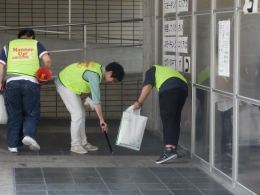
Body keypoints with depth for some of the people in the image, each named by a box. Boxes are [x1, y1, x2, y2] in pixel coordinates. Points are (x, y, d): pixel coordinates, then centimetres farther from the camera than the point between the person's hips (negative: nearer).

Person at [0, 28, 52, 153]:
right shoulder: (36, 44, 14)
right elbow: (47, 60, -3)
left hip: (12, 82, 2)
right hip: (31, 82, -2)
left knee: (14, 115, 8)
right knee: (32, 113, 9)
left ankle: (13, 144, 7)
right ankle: (29, 134, -14)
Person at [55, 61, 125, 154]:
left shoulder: (99, 68, -1)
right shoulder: (94, 75, -30)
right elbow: (96, 100, -30)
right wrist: (102, 120, -27)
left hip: (70, 84, 10)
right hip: (64, 85, -10)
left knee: (81, 113, 9)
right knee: (77, 114, -12)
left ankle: (83, 143, 14)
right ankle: (75, 145, -6)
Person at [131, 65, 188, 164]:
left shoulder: (152, 70, 23)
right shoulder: (168, 69, 41)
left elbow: (147, 86, 5)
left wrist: (139, 102, 8)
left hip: (169, 88, -6)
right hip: (184, 87, 6)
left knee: (167, 119, -9)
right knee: (175, 121, 14)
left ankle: (169, 149, -20)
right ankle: (173, 148, 17)